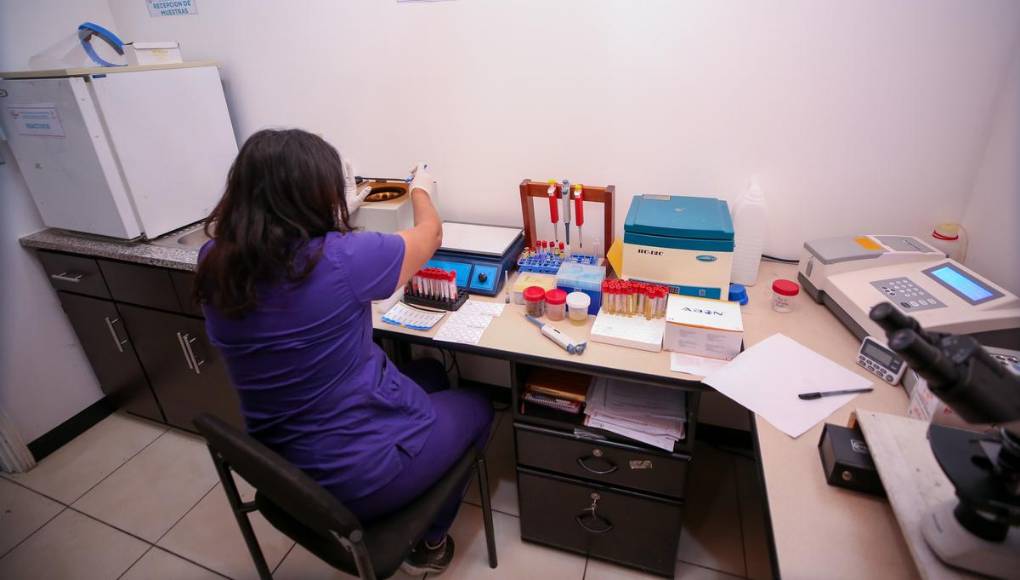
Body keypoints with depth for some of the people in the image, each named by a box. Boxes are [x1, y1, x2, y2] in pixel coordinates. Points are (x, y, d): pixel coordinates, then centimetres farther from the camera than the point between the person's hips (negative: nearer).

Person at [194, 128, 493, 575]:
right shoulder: (343, 258, -28)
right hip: (362, 473, -7)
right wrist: (420, 190, 12)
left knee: (429, 373, 26)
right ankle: (428, 543, 35)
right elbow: (430, 234, -9)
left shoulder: (214, 264, -10)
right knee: (477, 407, 21)